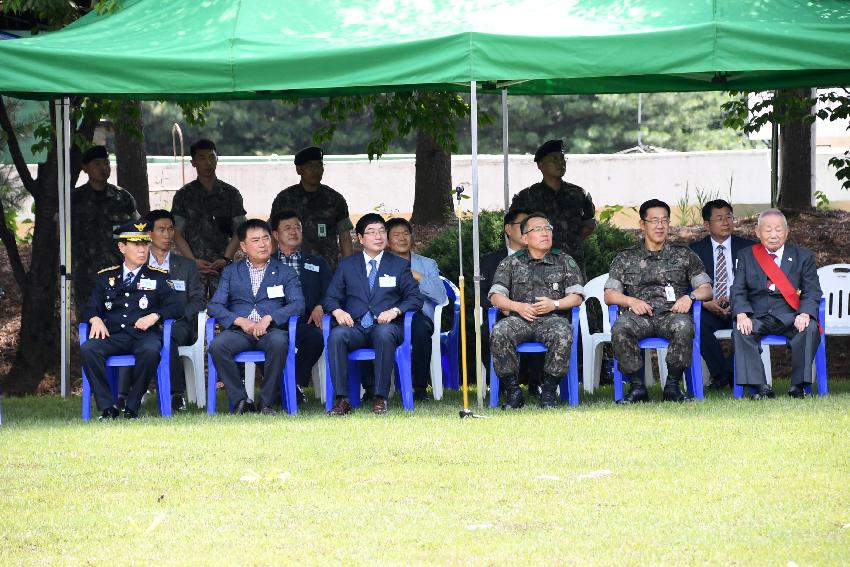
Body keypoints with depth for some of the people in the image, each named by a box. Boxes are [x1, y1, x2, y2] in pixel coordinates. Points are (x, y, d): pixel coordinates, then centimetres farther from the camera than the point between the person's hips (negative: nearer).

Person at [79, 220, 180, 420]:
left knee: (150, 351, -38)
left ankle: (132, 408, -24)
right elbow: (90, 308, 16)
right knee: (87, 349, -29)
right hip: (113, 334, 2)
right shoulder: (106, 277, 19)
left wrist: (154, 316, -12)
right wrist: (95, 319, -8)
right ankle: (108, 408, -24)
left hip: (144, 334, -2)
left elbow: (174, 306, 7)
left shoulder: (158, 277, 15)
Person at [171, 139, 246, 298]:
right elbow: (177, 234, 6)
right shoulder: (184, 195, 9)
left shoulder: (231, 194, 11)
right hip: (193, 267, 0)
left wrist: (225, 259, -9)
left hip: (223, 266, 0)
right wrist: (193, 260, -9)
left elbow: (238, 232, 7)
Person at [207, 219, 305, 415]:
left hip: (271, 330, -1)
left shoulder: (285, 272, 15)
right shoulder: (231, 272, 18)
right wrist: (240, 321, -11)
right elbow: (214, 306, 7)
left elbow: (298, 304, 1)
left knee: (279, 342, -37)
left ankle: (267, 402, -24)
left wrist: (269, 318, -14)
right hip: (239, 331, 1)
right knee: (217, 346, -31)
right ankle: (240, 401, -19)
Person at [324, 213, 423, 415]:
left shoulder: (399, 265, 16)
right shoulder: (346, 265, 18)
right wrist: (338, 311, -9)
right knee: (336, 335, -33)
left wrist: (395, 311, -11)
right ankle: (341, 399, -33)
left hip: (386, 325, -1)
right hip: (355, 327, 1)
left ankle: (380, 398, -34)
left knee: (384, 333, -38)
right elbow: (331, 298, 14)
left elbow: (415, 298, 8)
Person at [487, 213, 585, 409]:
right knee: (499, 333, -34)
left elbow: (577, 296, 10)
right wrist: (518, 306, -9)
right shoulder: (511, 263, 19)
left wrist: (554, 304, -9)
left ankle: (548, 391, -23)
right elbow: (495, 296, 9)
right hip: (519, 318, 1)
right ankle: (513, 391, -23)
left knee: (562, 334, -38)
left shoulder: (565, 261, 18)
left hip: (552, 317, -1)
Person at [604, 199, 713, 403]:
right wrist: (631, 301, -9)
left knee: (683, 327, -38)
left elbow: (706, 289, 14)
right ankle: (637, 386, -24)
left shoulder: (684, 255, 20)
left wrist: (690, 297, -8)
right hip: (640, 315, 0)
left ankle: (672, 385, -24)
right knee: (620, 329, -35)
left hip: (671, 312, 0)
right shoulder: (625, 258, 19)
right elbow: (609, 294, 11)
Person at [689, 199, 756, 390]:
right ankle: (721, 373, -17)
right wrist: (707, 303, -18)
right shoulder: (695, 251, 10)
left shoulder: (748, 248, 10)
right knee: (697, 323, -34)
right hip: (709, 309, 0)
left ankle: (725, 374, -16)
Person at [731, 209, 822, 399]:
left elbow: (812, 291, 3)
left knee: (810, 329, -31)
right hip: (757, 316, 0)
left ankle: (799, 384, -24)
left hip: (790, 316, 0)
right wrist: (742, 314, -17)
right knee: (740, 332, -31)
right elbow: (738, 291, 4)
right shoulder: (746, 256, 14)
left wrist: (804, 314, -19)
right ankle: (760, 387, -32)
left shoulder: (803, 257, 12)